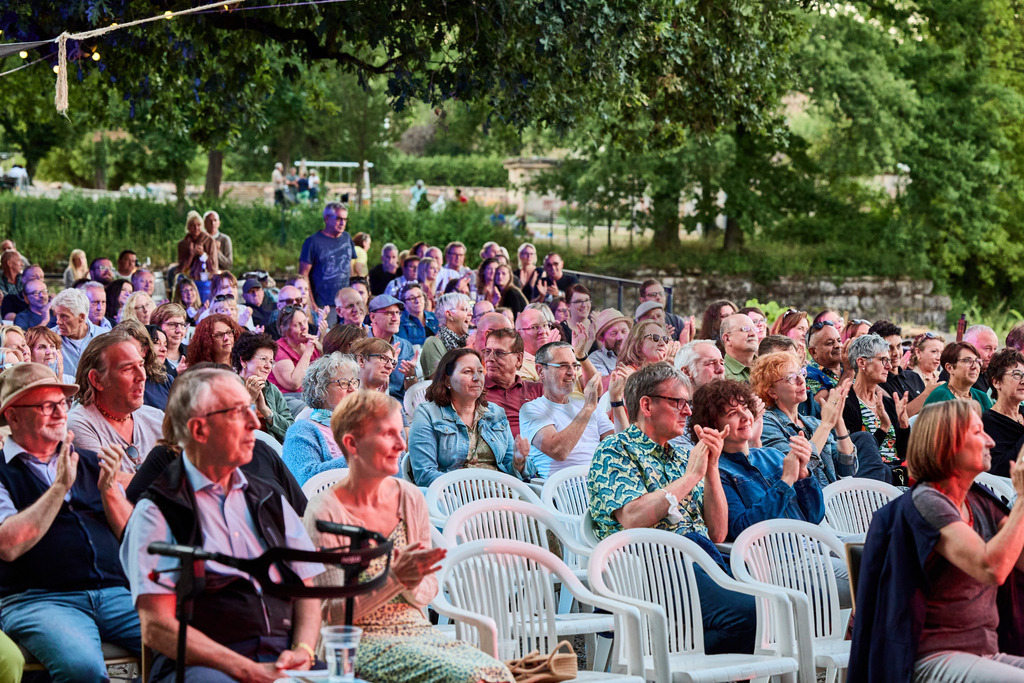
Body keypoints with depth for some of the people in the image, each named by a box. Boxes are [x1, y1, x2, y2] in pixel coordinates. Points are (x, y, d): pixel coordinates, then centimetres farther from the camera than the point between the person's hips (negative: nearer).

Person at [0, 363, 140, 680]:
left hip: (115, 593, 4)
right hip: (37, 600, -4)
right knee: (82, 665, -36)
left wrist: (109, 489, -2)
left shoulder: (91, 463, 21)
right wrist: (61, 486, -10)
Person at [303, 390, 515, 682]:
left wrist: (413, 585, -11)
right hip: (360, 642, -5)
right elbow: (333, 614, -11)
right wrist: (394, 579, -23)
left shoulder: (410, 498, 7)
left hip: (416, 630, 5)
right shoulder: (325, 512, -9)